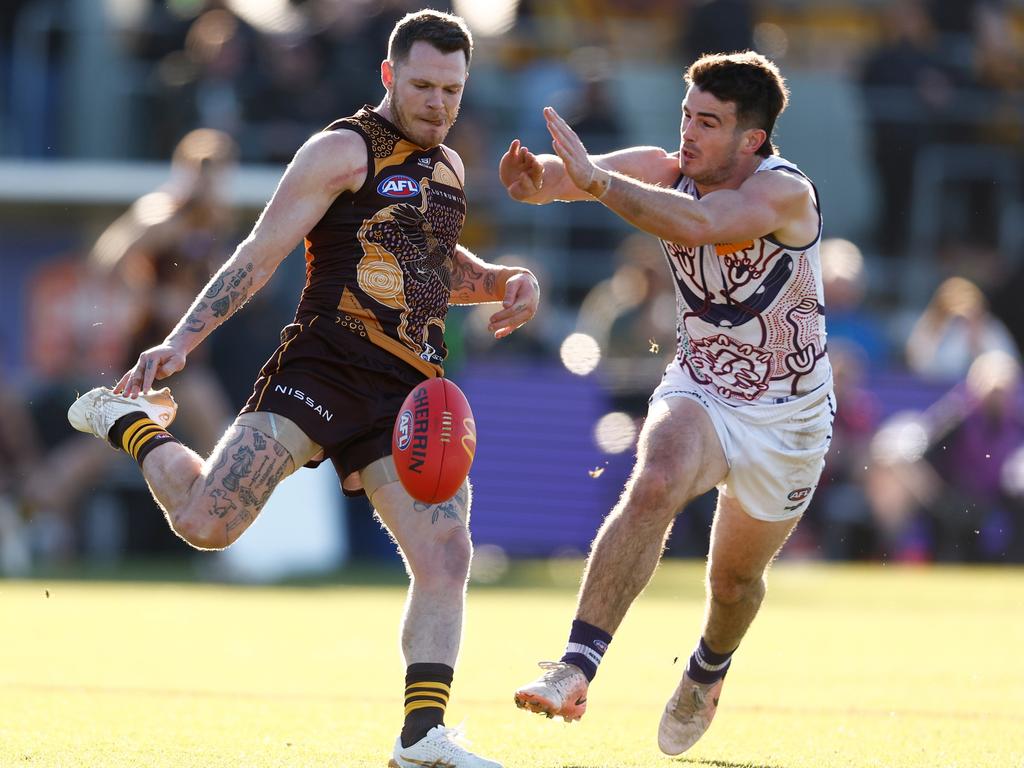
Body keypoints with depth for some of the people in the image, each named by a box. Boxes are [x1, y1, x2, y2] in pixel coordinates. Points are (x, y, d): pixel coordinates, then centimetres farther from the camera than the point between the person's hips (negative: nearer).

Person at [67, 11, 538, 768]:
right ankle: (133, 421, 17)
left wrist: (505, 282, 17)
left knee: (445, 555, -11)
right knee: (208, 522, -14)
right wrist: (180, 341, -14)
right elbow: (259, 256, -7)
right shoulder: (343, 151, -3)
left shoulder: (448, 167, 20)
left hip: (411, 393, 6)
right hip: (321, 371, -6)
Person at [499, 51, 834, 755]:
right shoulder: (668, 171, -11)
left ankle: (709, 672, 49)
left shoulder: (787, 192, -26)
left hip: (787, 418, -2)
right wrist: (537, 178, -49)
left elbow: (697, 224, -45)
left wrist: (595, 179, -51)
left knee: (736, 577, 14)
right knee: (653, 487, -31)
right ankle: (576, 669, -38)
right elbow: (576, 173, -25)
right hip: (699, 391, 2)